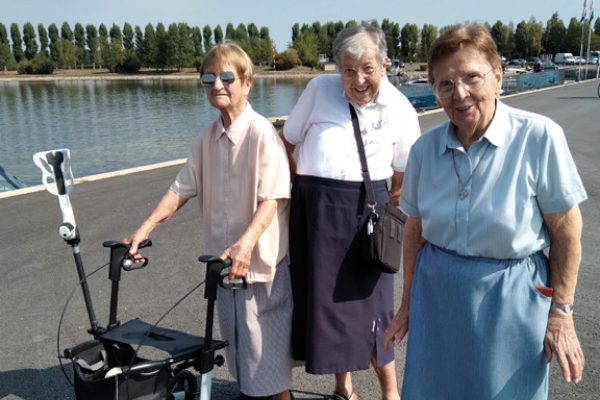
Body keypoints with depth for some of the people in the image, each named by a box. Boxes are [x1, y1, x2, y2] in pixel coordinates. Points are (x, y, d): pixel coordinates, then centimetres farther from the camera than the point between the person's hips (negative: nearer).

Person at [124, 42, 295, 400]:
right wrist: (144, 230, -1)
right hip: (224, 256, 7)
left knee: (265, 336, 4)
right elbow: (182, 189, 6)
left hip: (261, 257, -7)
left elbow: (273, 197, -22)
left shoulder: (262, 133, -17)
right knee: (236, 332, 21)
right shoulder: (207, 139, 4)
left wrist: (246, 242, -35)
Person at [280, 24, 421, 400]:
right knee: (324, 299, 10)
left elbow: (403, 178, 4)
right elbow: (286, 141, 8)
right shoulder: (319, 89, -1)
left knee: (369, 304, 1)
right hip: (313, 210, 2)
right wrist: (295, 187, 2)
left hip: (366, 210, -2)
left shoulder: (400, 111, -3)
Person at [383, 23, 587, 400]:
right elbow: (416, 229, 4)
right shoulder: (426, 147, -4)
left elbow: (566, 230, -10)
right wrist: (408, 304, 10)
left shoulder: (539, 136, -16)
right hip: (436, 295, 4)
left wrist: (561, 314, -8)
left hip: (512, 298, -3)